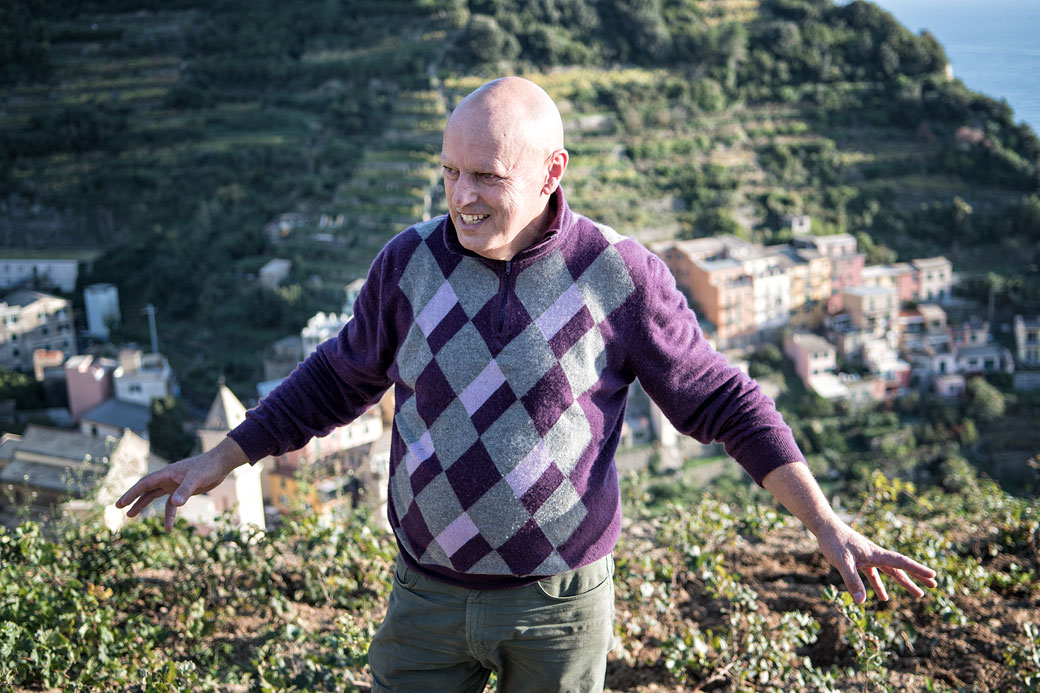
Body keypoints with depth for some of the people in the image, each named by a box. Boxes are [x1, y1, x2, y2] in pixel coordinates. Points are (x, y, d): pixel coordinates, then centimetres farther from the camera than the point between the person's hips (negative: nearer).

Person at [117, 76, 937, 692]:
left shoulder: (620, 275, -14)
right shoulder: (411, 261, -7)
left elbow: (723, 402, -5)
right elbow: (341, 380, 9)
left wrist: (826, 522, -11)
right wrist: (219, 460, 9)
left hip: (560, 603, -2)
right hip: (429, 595, 2)